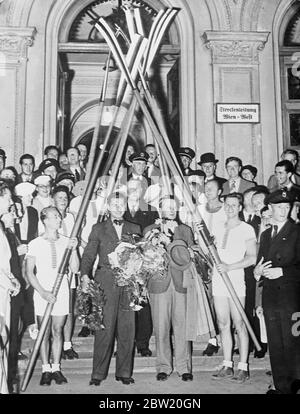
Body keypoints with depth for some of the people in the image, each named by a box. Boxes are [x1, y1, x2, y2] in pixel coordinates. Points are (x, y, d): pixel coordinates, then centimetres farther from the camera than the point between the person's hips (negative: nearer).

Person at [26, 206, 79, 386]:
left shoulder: (66, 242, 7)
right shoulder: (35, 244, 0)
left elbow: (75, 269, 3)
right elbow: (29, 272, -2)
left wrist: (73, 250, -11)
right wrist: (43, 292, -12)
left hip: (61, 291, 2)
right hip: (42, 292, -2)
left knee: (58, 330, 4)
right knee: (44, 332, 1)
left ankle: (56, 368, 13)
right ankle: (46, 370, 10)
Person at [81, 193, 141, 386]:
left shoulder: (135, 229, 15)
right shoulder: (99, 229, 9)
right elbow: (88, 255, 3)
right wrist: (85, 276, -13)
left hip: (128, 283, 2)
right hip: (106, 283, -2)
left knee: (127, 330, 3)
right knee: (104, 329, -4)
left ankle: (124, 372, 14)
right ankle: (98, 374, 6)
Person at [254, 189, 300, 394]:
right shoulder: (265, 234, 17)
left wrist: (281, 271, -17)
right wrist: (257, 271, 2)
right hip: (270, 297, 6)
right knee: (275, 345, 10)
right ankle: (281, 386, 20)